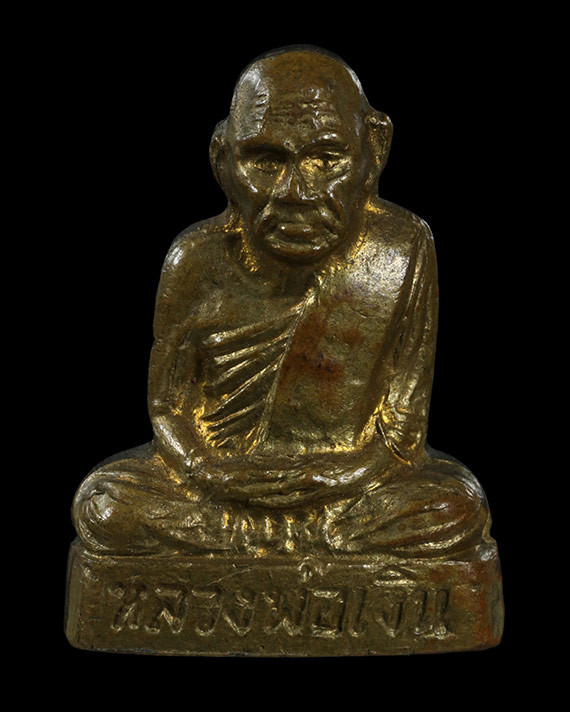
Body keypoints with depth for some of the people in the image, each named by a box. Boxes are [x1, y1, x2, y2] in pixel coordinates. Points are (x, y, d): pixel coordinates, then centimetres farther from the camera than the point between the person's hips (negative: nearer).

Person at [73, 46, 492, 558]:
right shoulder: (200, 261, -8)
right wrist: (210, 473, -20)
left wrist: (318, 480, -23)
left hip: (349, 482, -1)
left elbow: (401, 429, -8)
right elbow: (168, 407, 1)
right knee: (104, 507, -21)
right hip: (224, 474, 2)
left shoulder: (402, 252, -10)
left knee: (457, 512, -27)